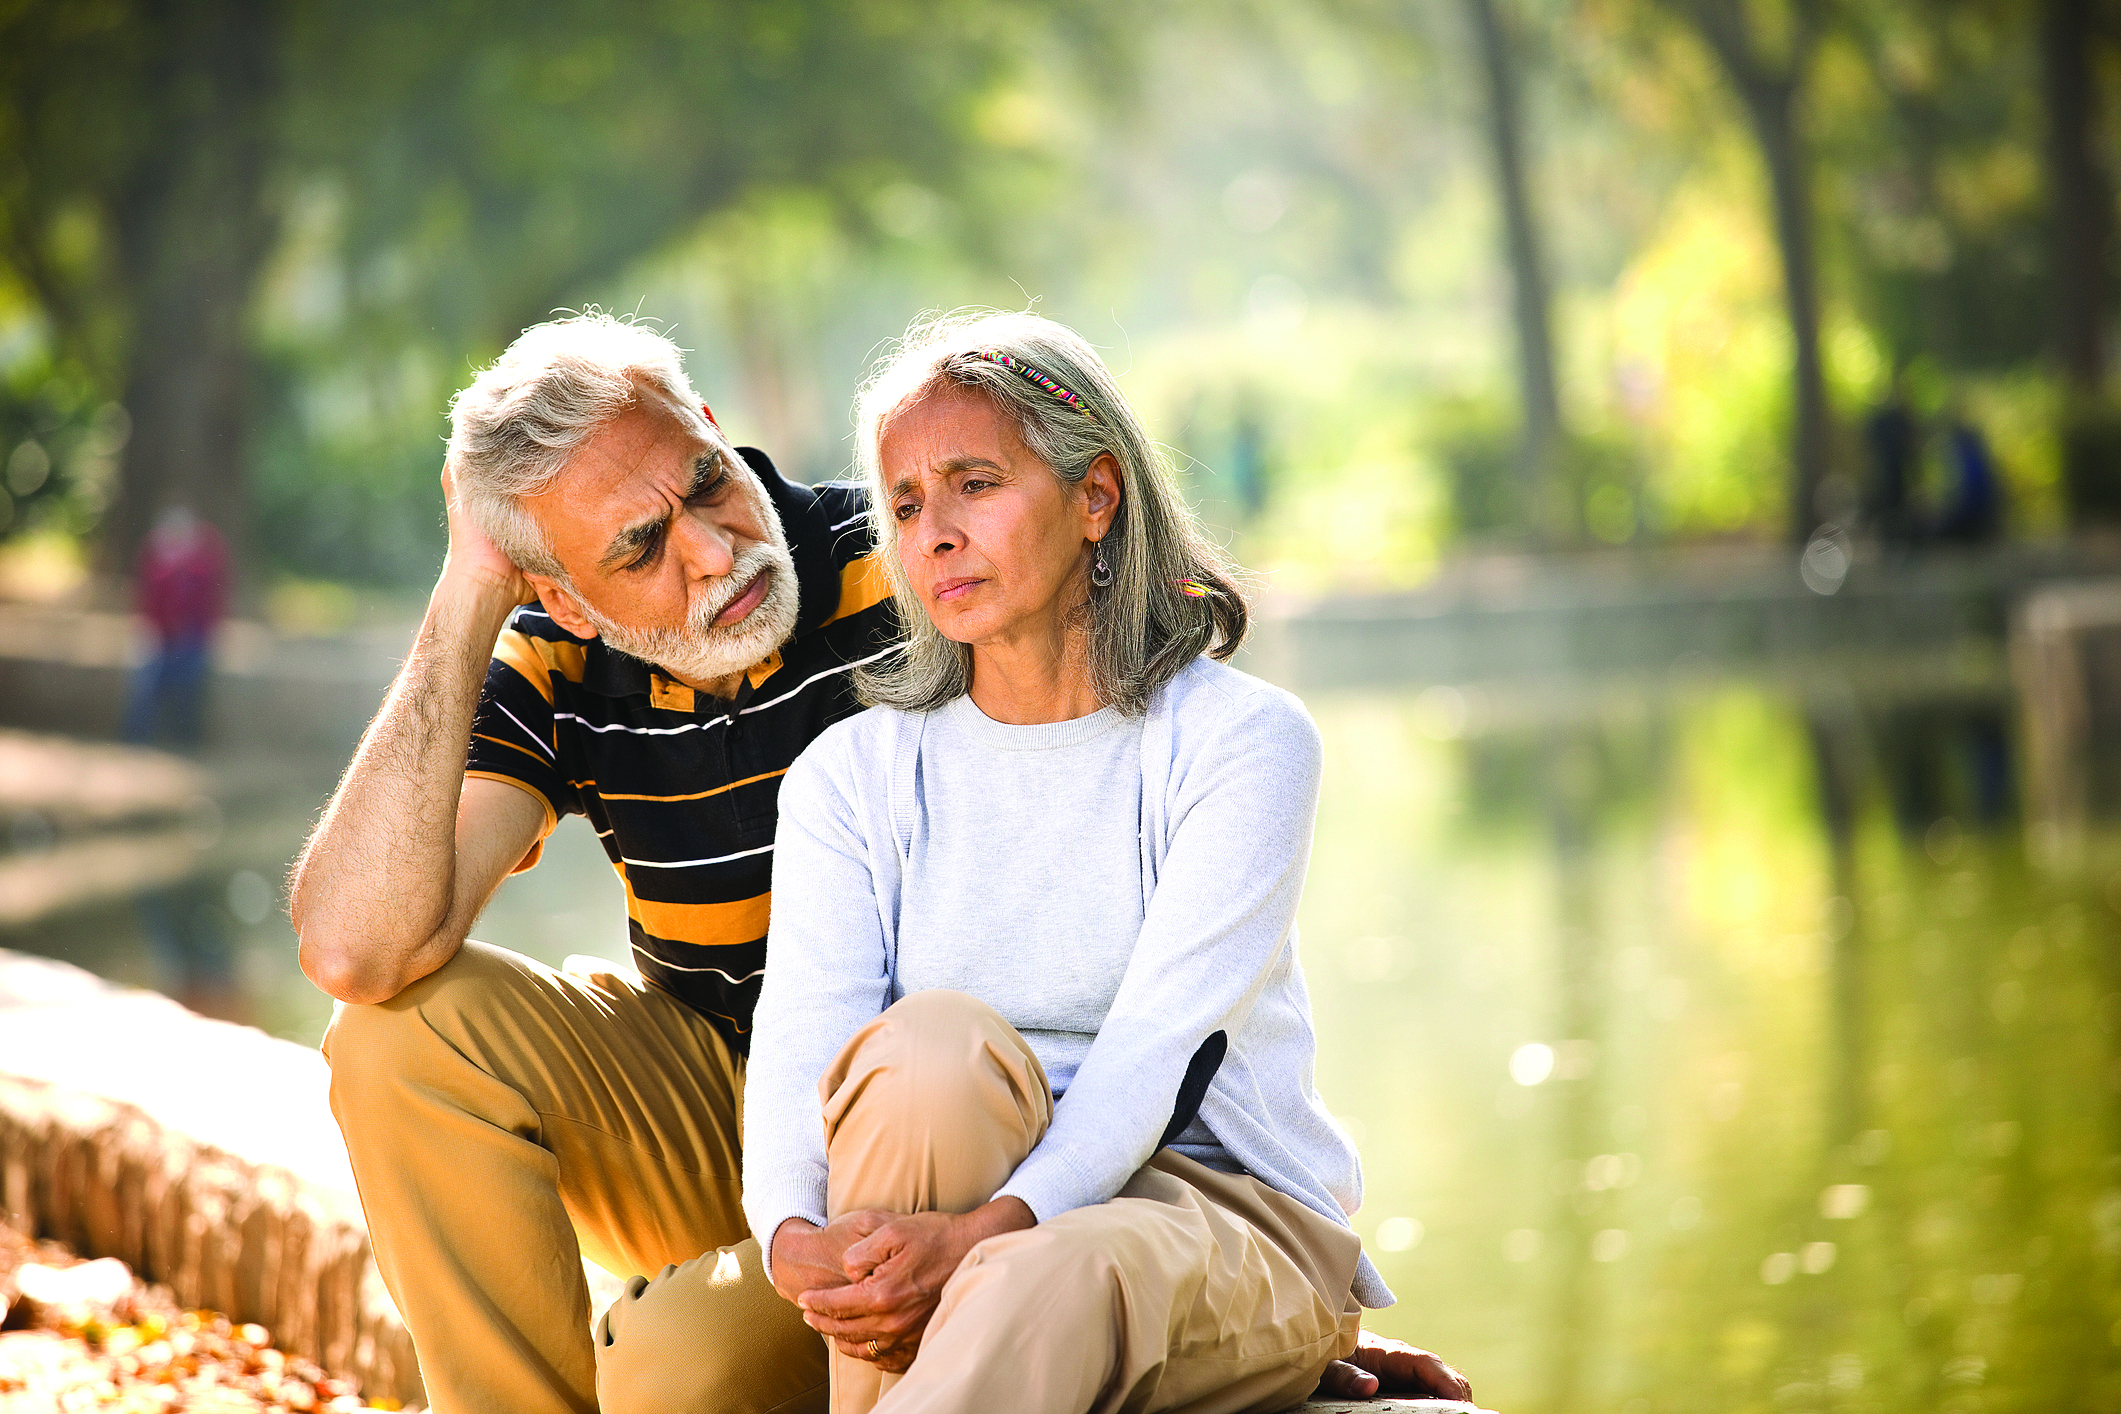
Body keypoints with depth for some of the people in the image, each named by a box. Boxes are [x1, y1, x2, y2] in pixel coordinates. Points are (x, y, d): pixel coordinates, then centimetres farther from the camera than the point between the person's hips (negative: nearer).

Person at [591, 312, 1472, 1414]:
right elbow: (799, 1047, -7)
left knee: (1048, 1280, -37)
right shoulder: (851, 776, 8)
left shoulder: (1241, 740, -3)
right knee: (937, 1037, -31)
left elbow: (1154, 1046, -16)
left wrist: (987, 1232, -34)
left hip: (1221, 1204, -2)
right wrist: (793, 1236, -30)